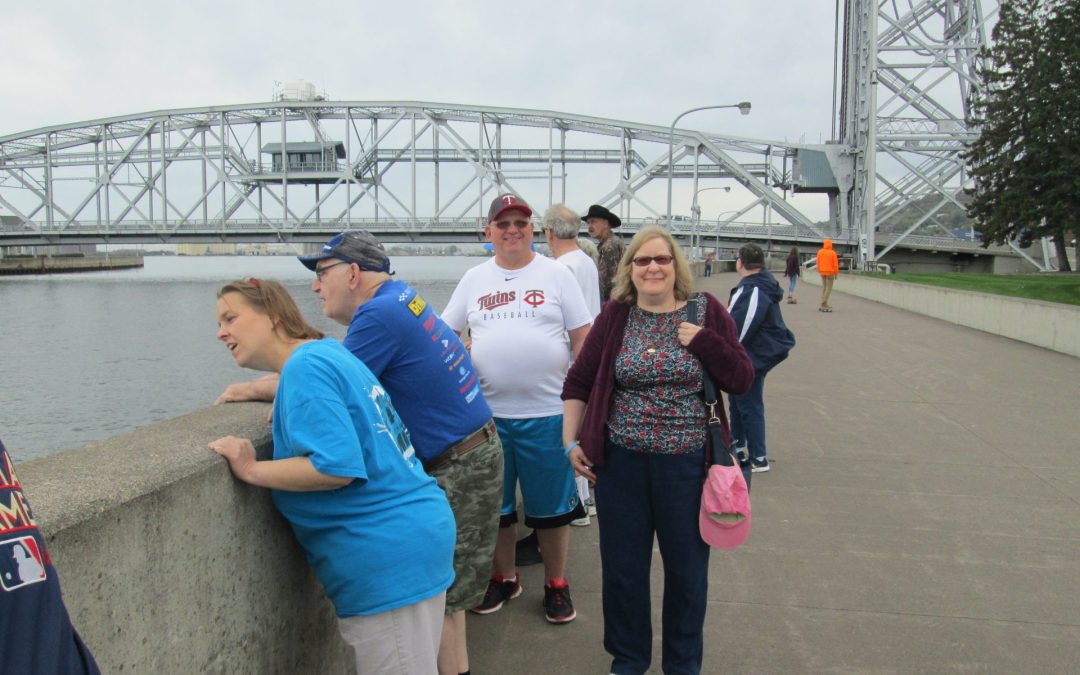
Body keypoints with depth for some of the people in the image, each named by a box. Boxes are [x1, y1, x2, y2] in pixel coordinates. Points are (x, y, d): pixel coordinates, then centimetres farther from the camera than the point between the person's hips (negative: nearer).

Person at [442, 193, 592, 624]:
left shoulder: (556, 274, 1)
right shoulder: (474, 279, 9)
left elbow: (582, 340, 1)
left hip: (546, 413, -2)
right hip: (486, 413, 3)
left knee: (551, 506, 8)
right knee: (493, 505, 14)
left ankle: (556, 584, 26)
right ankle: (504, 577, 33)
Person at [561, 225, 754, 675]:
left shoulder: (706, 311, -1)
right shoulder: (615, 316, 1)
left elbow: (741, 380, -3)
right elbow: (579, 381, 7)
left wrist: (701, 341, -15)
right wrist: (571, 441, 3)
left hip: (686, 462, -1)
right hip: (620, 460, 1)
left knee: (686, 568, 12)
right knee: (622, 566, 12)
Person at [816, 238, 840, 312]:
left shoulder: (820, 252, 3)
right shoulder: (833, 253, -9)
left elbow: (818, 262, 6)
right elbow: (835, 264, -8)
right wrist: (836, 273, 0)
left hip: (822, 272, 5)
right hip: (830, 272, -5)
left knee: (824, 287, 14)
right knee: (829, 288, -2)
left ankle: (825, 304, 13)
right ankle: (823, 304, -9)